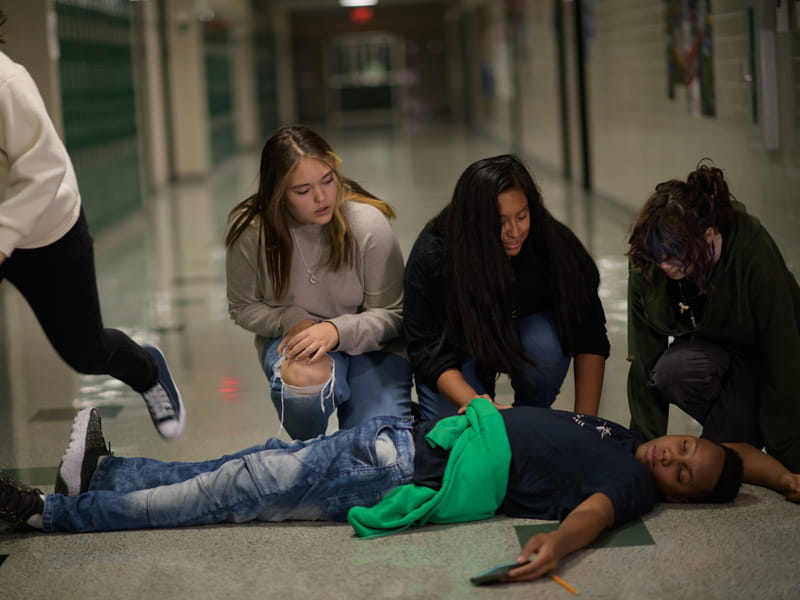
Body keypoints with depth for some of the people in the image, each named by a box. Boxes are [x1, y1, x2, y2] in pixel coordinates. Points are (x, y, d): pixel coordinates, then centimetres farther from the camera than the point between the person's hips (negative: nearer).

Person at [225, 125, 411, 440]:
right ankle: (309, 449, -2)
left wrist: (337, 330, -30)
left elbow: (391, 314, -11)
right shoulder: (249, 231, -12)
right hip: (291, 337, 1)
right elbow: (243, 308, 4)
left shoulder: (368, 223, -17)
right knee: (305, 378, -37)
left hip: (365, 341, -1)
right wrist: (293, 320, -17)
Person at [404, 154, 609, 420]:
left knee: (545, 346, -34)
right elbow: (427, 349, -28)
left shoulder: (555, 243, -25)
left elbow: (590, 338, -19)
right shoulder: (431, 255, -30)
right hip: (461, 343, -1)